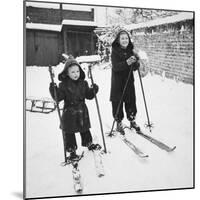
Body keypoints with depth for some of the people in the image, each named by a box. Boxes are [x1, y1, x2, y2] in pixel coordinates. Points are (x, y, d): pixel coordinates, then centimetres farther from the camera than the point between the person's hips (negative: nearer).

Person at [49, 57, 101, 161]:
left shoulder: (83, 83, 3)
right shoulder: (64, 85, -10)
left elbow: (88, 95, 8)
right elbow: (58, 97, -13)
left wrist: (93, 90, -8)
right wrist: (54, 90, -28)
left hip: (82, 111, 4)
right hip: (69, 112, -3)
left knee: (85, 129, 19)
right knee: (69, 132, 4)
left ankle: (89, 143, 39)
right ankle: (71, 150, 18)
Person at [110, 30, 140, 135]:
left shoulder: (130, 51, 5)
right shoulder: (115, 51, -8)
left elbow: (135, 68, 1)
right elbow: (115, 66, -20)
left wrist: (135, 62, -20)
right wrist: (126, 63, -35)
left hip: (129, 80, 4)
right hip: (117, 81, -4)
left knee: (131, 101, 10)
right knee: (118, 102, 2)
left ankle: (132, 120, 27)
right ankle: (119, 123, 16)